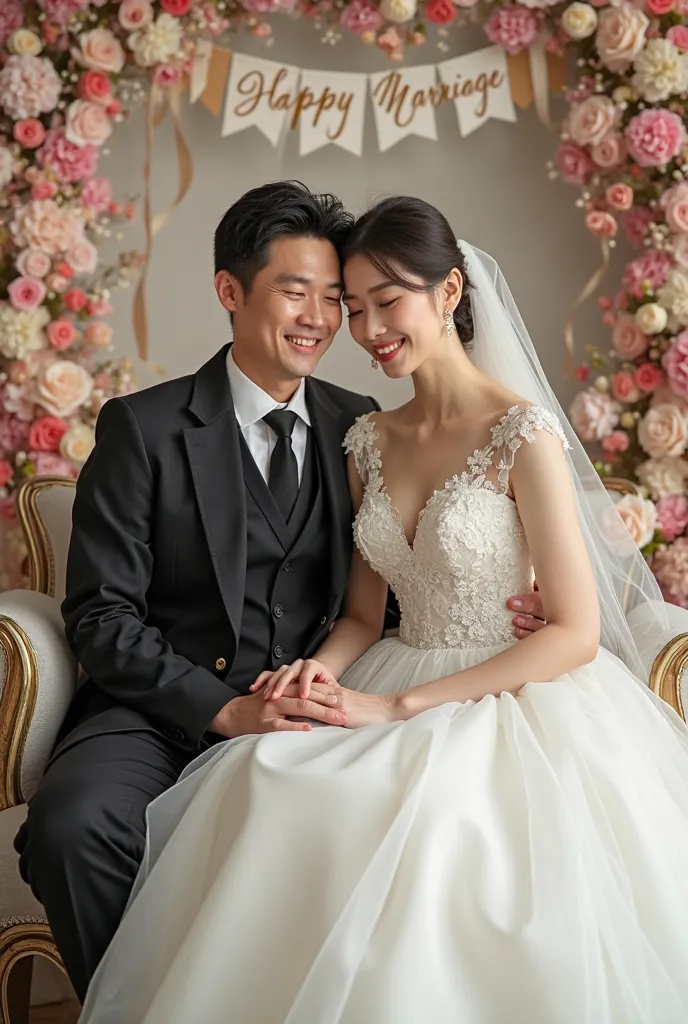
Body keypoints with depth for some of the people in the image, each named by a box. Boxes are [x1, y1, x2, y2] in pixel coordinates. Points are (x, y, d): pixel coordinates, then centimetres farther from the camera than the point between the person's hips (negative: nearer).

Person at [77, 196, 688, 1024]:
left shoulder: (523, 434, -11)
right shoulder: (369, 441, 9)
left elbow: (574, 633, -14)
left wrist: (400, 706, -17)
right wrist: (322, 668, -10)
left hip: (516, 709, -5)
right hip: (400, 696, 5)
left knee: (420, 824, -34)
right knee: (257, 791, -22)